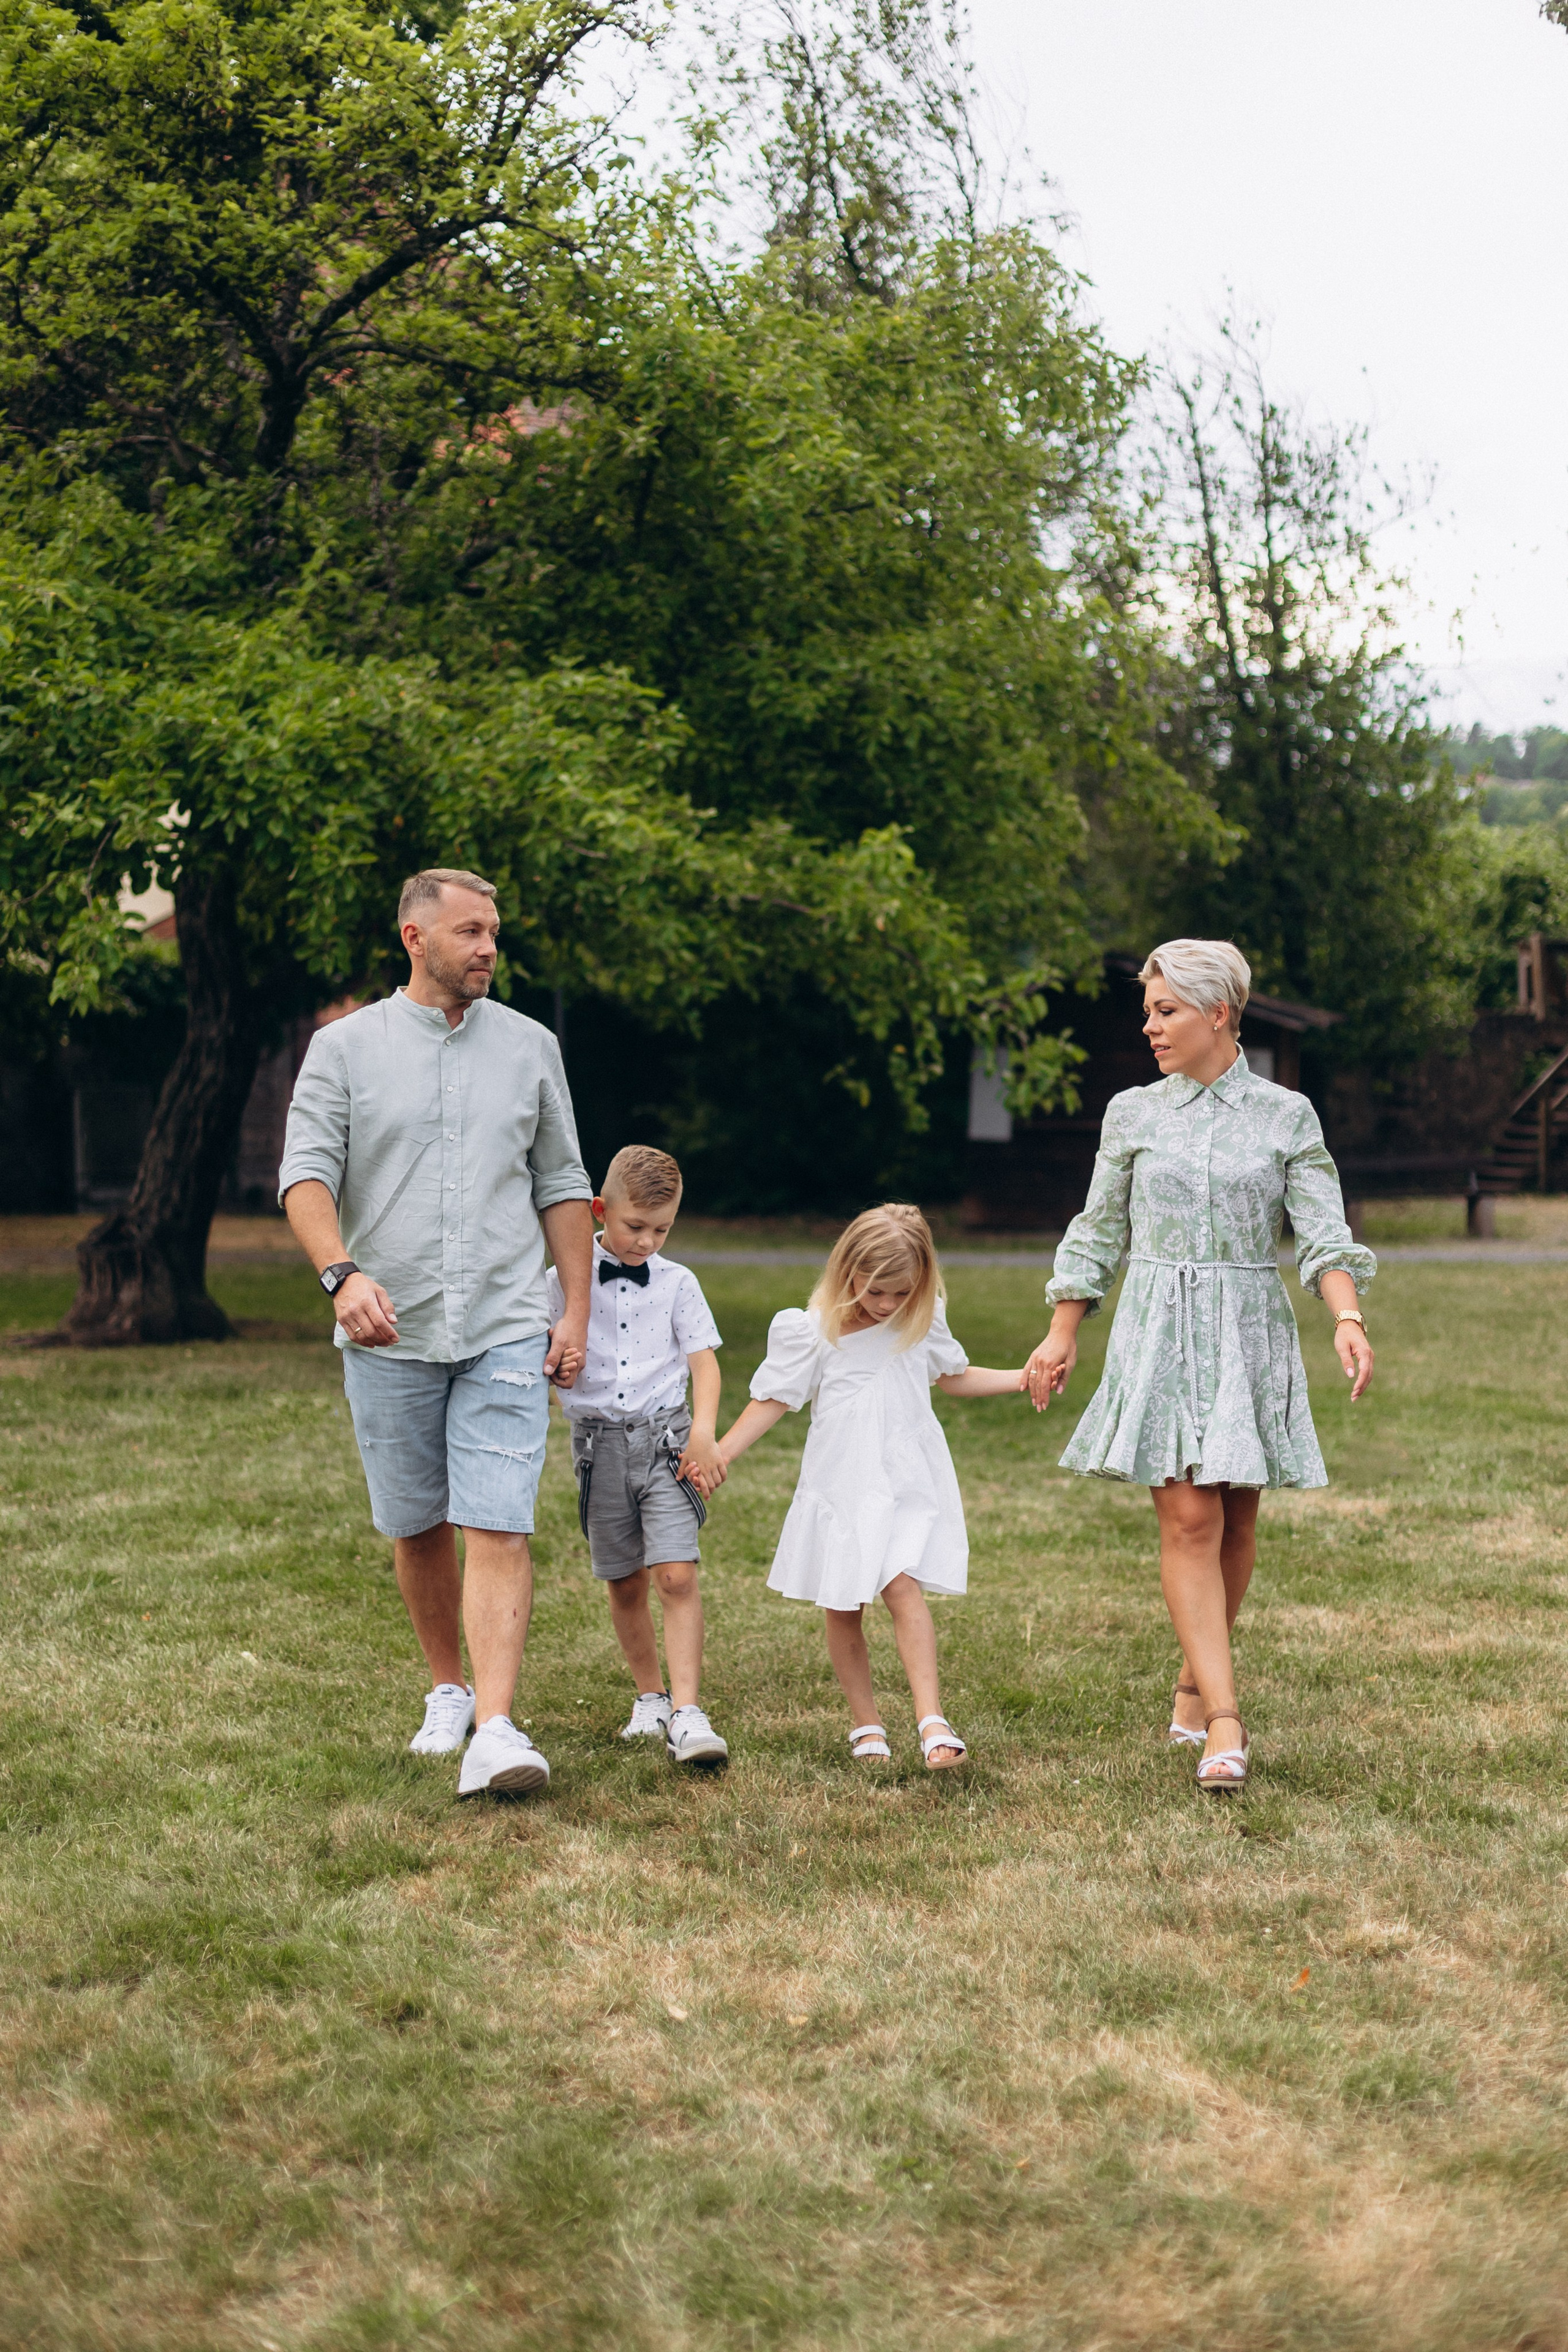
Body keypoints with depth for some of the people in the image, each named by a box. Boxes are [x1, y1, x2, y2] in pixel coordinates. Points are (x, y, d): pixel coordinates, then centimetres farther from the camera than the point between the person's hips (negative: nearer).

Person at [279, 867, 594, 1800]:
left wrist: (577, 1310, 7)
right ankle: (449, 1690, 30)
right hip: (390, 1334, 0)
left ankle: (495, 1732, -17)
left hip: (506, 1331, 0)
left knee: (498, 1528, -11)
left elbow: (563, 1187, 13)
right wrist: (344, 1272, -23)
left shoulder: (530, 1046, 10)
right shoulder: (345, 1047, 4)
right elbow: (306, 1173, -6)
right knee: (418, 1527, 10)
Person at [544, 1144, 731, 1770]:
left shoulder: (677, 1283, 3)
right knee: (624, 1583, 10)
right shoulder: (567, 1280, 2)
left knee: (676, 1575, -14)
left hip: (664, 1438, -1)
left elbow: (704, 1362, 2)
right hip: (598, 1442, 1)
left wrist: (703, 1431, -12)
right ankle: (649, 1697, 27)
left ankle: (686, 1715, -16)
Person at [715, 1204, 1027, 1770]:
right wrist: (719, 1454, -8)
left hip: (907, 1483, 0)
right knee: (841, 1607, 4)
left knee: (902, 1585, -18)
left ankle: (931, 1720, -21)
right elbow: (773, 1399, 0)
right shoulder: (810, 1331, -6)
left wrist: (1026, 1378, 11)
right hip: (840, 1485, 0)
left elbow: (954, 1377, 19)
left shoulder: (923, 1321, 3)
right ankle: (865, 1725, 18)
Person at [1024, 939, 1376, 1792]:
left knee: (1235, 1521, 7)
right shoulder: (1133, 1113, 6)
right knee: (1189, 1519, -10)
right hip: (1160, 1330, 0)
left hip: (1250, 1330, 1)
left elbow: (1324, 1233, -4)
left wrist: (1348, 1320, -20)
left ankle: (1194, 1686, 27)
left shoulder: (1286, 1116, 3)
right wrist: (1061, 1335, 12)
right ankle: (1223, 1722, -13)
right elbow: (1099, 1233, 14)